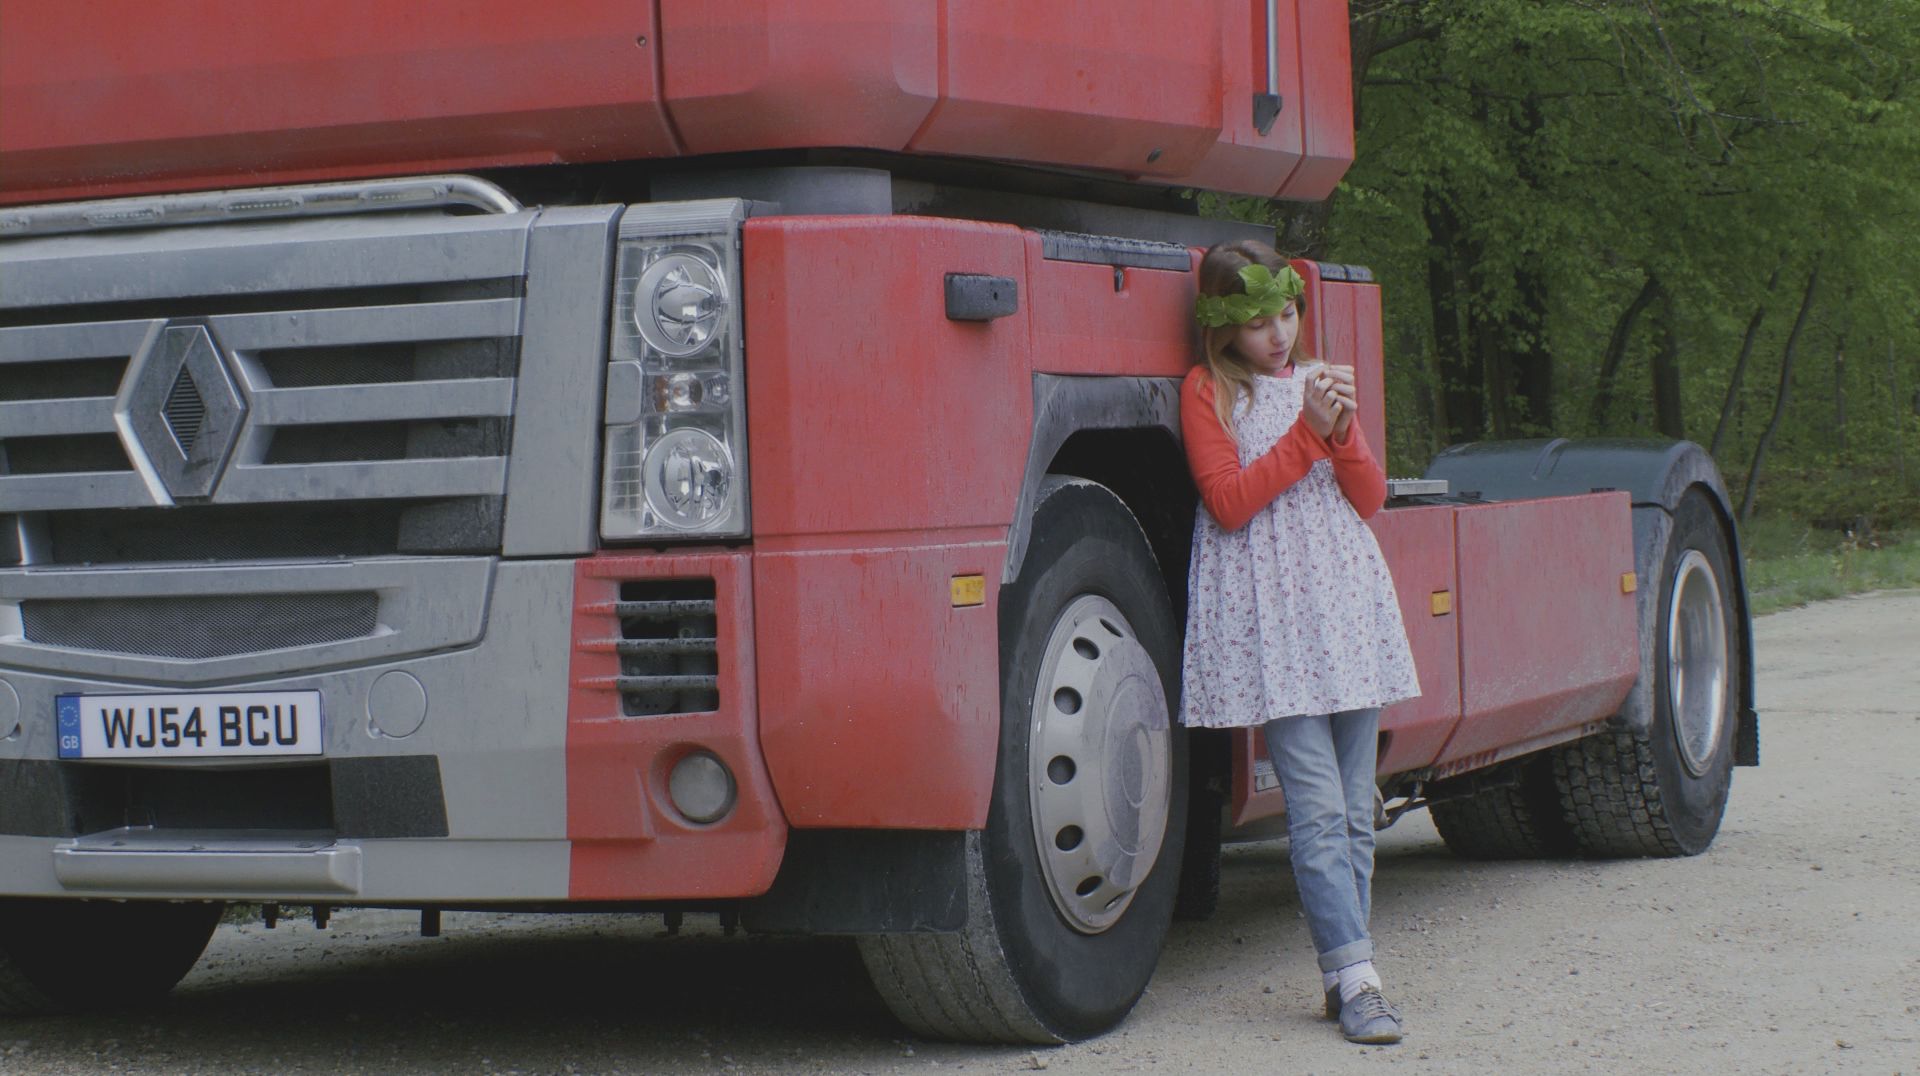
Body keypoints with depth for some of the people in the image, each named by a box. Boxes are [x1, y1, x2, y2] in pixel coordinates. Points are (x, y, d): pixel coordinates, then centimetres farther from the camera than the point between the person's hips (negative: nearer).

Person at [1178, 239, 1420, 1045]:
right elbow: (1227, 502, -8)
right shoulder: (1207, 390, 4)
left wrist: (1343, 433, -7)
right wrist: (1307, 433, -12)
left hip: (1347, 599, 5)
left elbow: (1371, 500, 11)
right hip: (1267, 613, -5)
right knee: (1317, 805, -12)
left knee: (1355, 807, 4)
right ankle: (1355, 974, -14)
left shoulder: (1319, 381, 18)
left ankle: (1343, 977, 8)